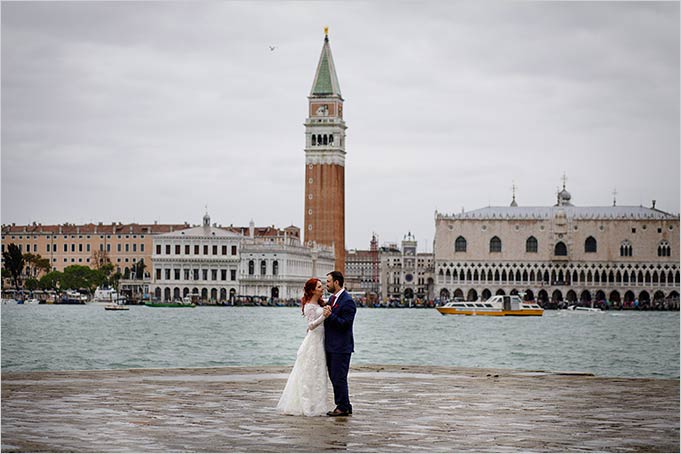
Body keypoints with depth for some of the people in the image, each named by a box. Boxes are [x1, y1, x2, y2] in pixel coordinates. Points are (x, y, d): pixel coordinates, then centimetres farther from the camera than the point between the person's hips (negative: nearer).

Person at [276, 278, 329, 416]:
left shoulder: (320, 304, 12)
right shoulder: (310, 306, -14)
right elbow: (311, 325, -21)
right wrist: (323, 316, -34)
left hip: (319, 342, 9)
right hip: (313, 342, -9)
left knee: (316, 375, 11)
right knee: (311, 375, -5)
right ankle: (308, 407, -1)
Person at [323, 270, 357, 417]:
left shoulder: (347, 301, -15)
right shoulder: (332, 298, 15)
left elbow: (345, 323, -20)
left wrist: (330, 315, -27)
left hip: (341, 347, -10)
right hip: (331, 346, 10)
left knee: (339, 377, -6)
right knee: (334, 377, 13)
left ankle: (343, 407, 1)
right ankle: (343, 406, 20)